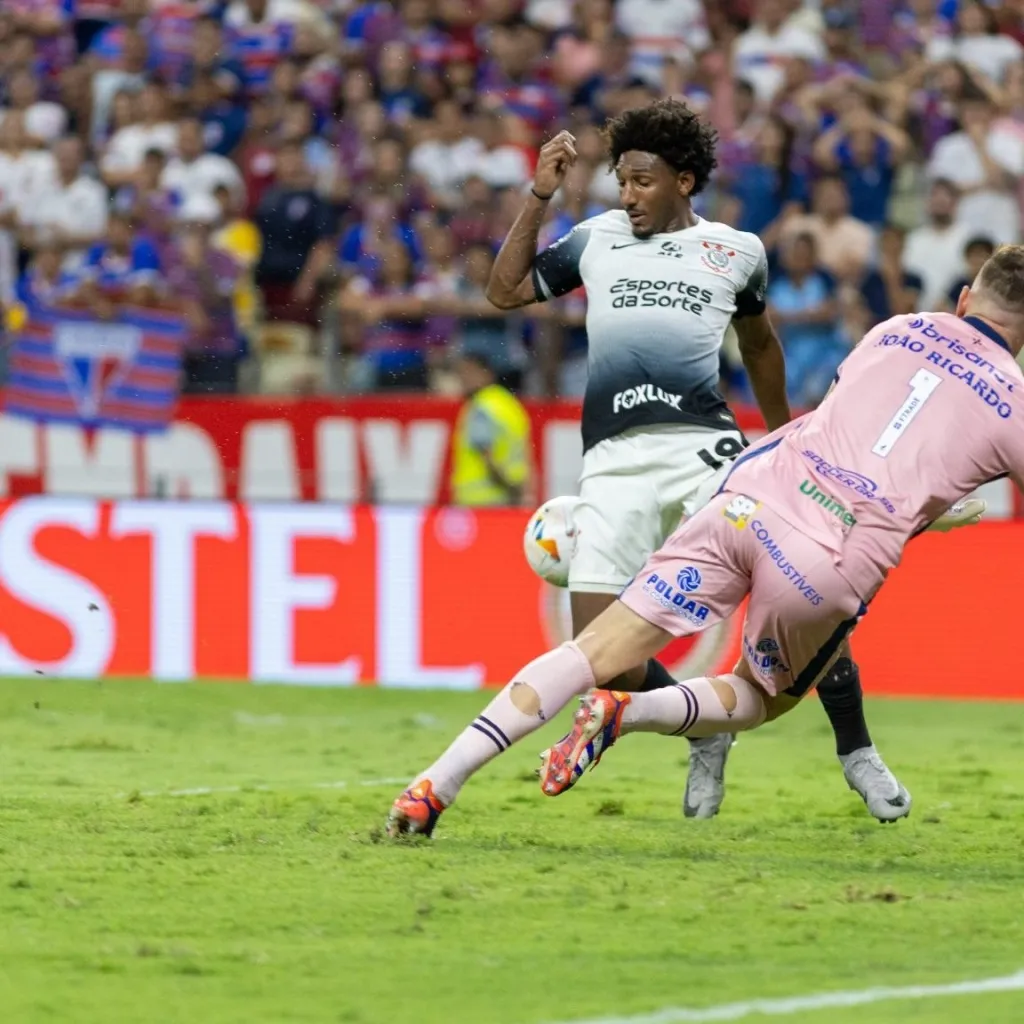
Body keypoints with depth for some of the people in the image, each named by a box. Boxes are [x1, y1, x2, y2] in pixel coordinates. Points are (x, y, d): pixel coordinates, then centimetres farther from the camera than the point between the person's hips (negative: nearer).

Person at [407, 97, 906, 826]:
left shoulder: (735, 250, 14)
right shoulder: (598, 238, 16)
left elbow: (759, 341, 29)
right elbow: (506, 291, 18)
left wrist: (784, 438, 34)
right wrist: (541, 197, 12)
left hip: (703, 446, -2)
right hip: (615, 459, 2)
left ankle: (856, 751, 2)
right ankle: (707, 735, 16)